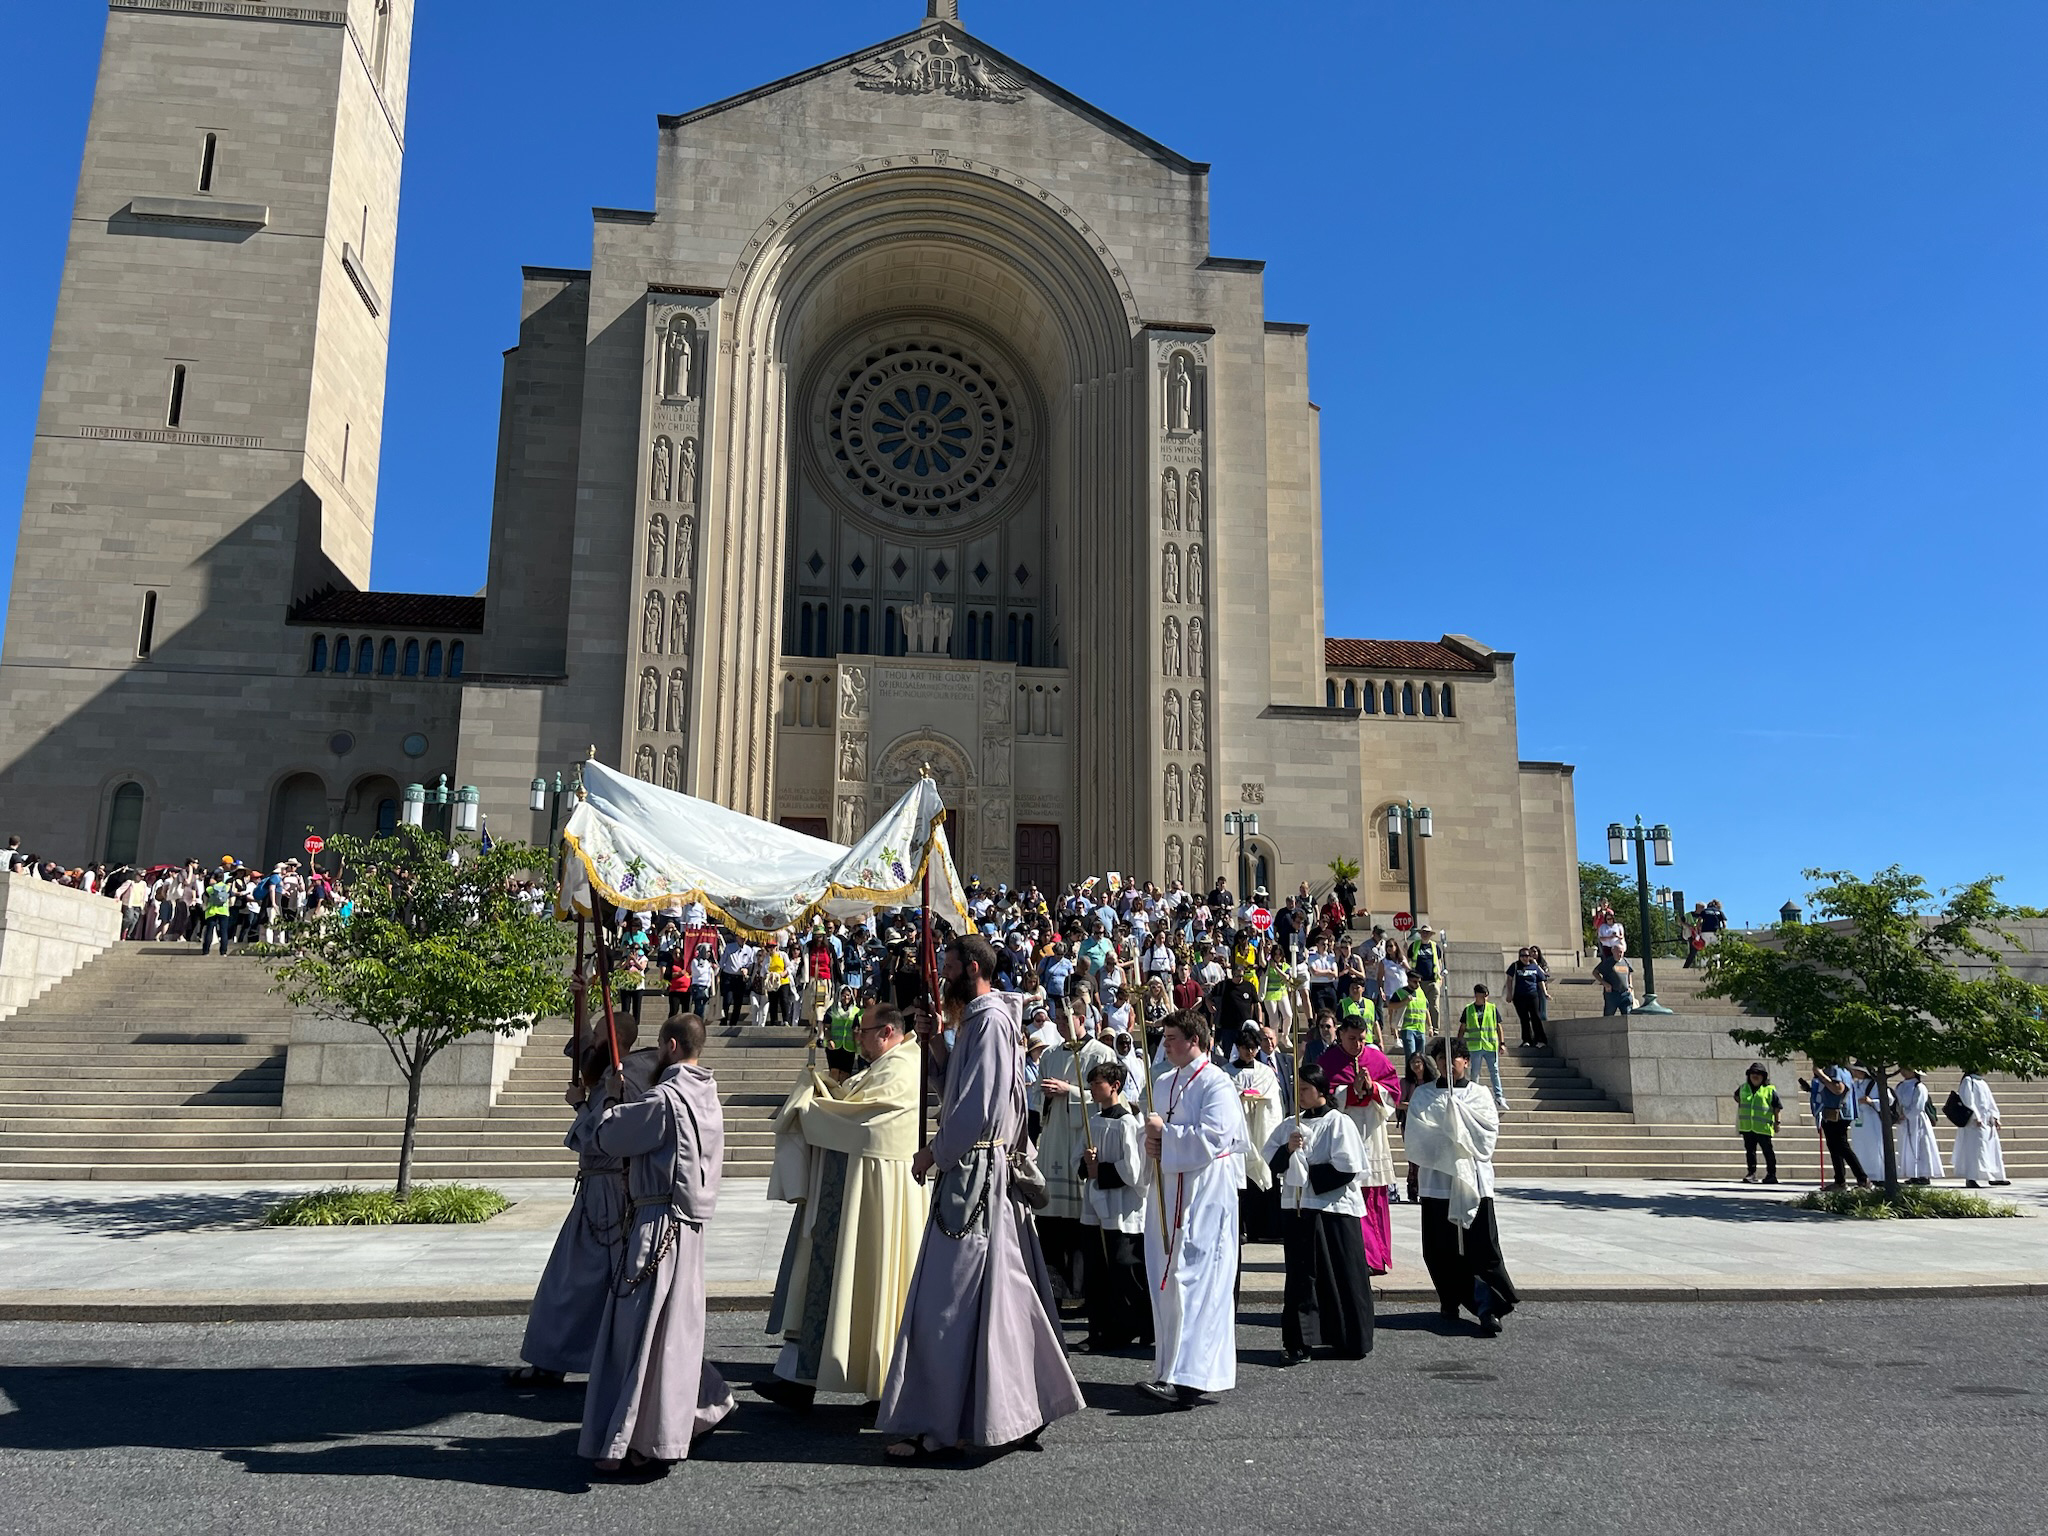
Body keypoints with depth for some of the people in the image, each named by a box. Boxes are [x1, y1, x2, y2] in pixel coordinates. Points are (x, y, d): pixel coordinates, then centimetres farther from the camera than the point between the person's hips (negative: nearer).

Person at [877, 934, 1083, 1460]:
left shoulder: (988, 1021, -16)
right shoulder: (979, 1018, 16)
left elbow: (976, 1107, -21)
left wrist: (933, 1153, -11)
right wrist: (937, 1045, 7)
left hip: (974, 1173, -10)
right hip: (983, 1169, 10)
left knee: (948, 1300, -5)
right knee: (999, 1291, 14)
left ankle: (936, 1425, 1)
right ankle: (1026, 1404, 23)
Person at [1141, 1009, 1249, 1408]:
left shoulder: (1216, 1085, -9)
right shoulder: (1162, 1084, 15)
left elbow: (1212, 1137, -19)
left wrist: (1164, 1133, -11)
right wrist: (1152, 1144, -1)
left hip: (1205, 1196, -8)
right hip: (1168, 1192, 8)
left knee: (1194, 1281, -11)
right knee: (1168, 1280, 9)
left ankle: (1187, 1378, -14)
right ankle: (1173, 1368, 18)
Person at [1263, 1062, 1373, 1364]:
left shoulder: (1339, 1123, -6)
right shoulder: (1289, 1125, 11)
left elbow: (1348, 1168, -13)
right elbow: (1269, 1161, 8)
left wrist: (1310, 1175, -10)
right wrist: (1287, 1149, -10)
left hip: (1334, 1209, -4)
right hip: (1296, 1209, 5)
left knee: (1340, 1278, 4)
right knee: (1299, 1276, 4)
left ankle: (1351, 1342, 17)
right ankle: (1297, 1342, 9)